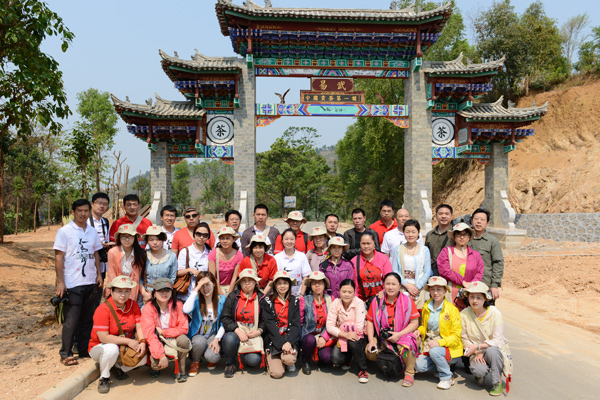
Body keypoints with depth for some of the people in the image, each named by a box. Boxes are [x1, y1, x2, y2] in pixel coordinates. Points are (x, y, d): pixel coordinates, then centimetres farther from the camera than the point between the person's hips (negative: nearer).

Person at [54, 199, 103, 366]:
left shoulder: (93, 232, 11)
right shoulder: (64, 231, -4)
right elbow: (58, 257, -6)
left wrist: (99, 274, 8)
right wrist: (60, 282, -11)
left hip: (91, 282, 5)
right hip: (72, 283, -5)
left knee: (88, 319, 11)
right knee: (71, 320, -1)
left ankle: (84, 349, 24)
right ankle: (66, 354, 12)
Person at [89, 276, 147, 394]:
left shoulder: (133, 305, -4)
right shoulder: (103, 309, -21)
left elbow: (139, 327, -6)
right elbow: (103, 337, -26)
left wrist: (142, 342, -25)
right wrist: (128, 341, -26)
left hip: (124, 347, 5)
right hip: (100, 347, -4)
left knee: (143, 357, -19)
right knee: (112, 349, -38)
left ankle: (119, 368, 11)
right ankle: (104, 377, -9)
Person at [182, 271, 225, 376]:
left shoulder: (221, 300, -3)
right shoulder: (196, 299, -9)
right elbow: (186, 310, -33)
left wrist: (217, 339, -13)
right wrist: (196, 289, -28)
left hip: (213, 335, 1)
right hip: (196, 335, 0)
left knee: (212, 357, -28)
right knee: (200, 341, -35)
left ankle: (211, 359, 13)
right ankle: (195, 361, -1)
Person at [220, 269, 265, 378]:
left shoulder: (261, 298, 6)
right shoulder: (232, 296, 4)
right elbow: (225, 318, -1)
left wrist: (259, 331, -8)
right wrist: (237, 331, -16)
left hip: (254, 335, 0)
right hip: (235, 332, 0)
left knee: (254, 360, -25)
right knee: (229, 339, -36)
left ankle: (241, 356, 14)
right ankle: (230, 364, -5)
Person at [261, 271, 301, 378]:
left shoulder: (294, 301, 7)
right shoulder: (267, 301, 0)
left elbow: (296, 324, -1)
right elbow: (270, 325, -8)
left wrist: (289, 342, -18)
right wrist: (282, 343, -19)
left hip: (290, 338, 1)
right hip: (273, 340, -1)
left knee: (289, 359, -29)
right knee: (277, 373, -17)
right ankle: (272, 360, 17)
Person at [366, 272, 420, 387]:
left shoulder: (407, 301, -7)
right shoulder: (377, 301, 0)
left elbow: (414, 323, -7)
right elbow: (370, 321, 5)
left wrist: (399, 334, -19)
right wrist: (371, 341, -7)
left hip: (404, 335, -3)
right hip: (382, 338, 4)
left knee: (405, 347, -36)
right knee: (369, 352, -17)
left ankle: (409, 373, -6)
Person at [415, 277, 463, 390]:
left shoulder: (452, 309, -10)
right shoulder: (426, 307, 6)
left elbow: (456, 336, -11)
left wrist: (439, 342, -25)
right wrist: (419, 330, -3)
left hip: (449, 348, -5)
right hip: (429, 346, 5)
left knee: (434, 351, -34)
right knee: (419, 366, -17)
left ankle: (447, 377, -8)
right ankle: (444, 365, 9)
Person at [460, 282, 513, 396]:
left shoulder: (495, 313, -14)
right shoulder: (464, 314, -7)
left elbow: (497, 341, -16)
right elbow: (465, 339, -1)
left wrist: (477, 346, -26)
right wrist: (476, 353, -16)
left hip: (495, 350, -1)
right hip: (477, 353, 1)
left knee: (491, 350, -37)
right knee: (478, 370, -32)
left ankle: (497, 382, -11)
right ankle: (480, 376, 9)